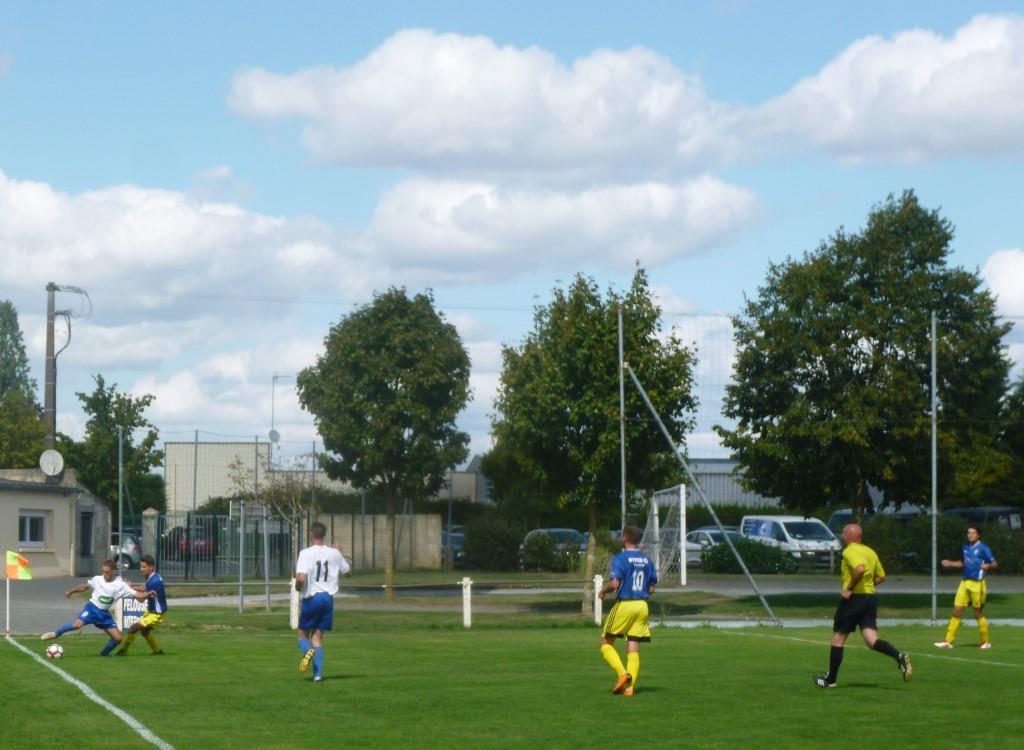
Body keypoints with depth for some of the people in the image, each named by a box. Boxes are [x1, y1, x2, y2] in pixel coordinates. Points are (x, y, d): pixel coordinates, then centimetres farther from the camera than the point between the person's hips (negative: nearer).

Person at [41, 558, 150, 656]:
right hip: (92, 608, -2)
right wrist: (71, 591, 9)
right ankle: (55, 634, -6)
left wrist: (147, 595, -32)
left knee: (118, 638, -2)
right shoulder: (97, 579, -8)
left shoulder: (120, 585, -11)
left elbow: (138, 596, -14)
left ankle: (104, 653, 24)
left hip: (104, 613, 2)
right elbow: (84, 586, 11)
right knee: (77, 624, -29)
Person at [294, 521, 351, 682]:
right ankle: (318, 673, -5)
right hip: (328, 597, 3)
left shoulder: (306, 553, -10)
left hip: (311, 598, -3)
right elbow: (347, 571, 19)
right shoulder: (334, 553, 3)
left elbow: (301, 578, -21)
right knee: (318, 636, 8)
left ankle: (308, 651, -23)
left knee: (303, 634, 12)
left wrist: (298, 587, 2)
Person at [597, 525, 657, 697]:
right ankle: (630, 687, -3)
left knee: (606, 643, 8)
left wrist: (603, 591, 0)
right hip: (642, 606, 5)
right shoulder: (647, 560, 9)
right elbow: (651, 589, 10)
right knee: (633, 649, 6)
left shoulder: (620, 558, -9)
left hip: (624, 605, -5)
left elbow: (614, 584, -19)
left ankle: (622, 673, -11)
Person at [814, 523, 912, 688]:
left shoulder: (849, 551, -10)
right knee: (872, 641, -1)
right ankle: (899, 657, -27)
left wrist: (849, 588, -21)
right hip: (870, 598, 7)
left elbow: (860, 569, -29)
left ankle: (830, 679, 14)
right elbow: (881, 577, 21)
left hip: (853, 599, -7)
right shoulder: (870, 552, 15)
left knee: (838, 639, 7)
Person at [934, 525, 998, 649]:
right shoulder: (965, 548, 10)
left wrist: (987, 566, -30)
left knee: (978, 614, 3)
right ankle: (948, 641, 5)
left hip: (977, 584, -6)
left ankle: (985, 641, 18)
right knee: (956, 612, 2)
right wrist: (950, 563, 14)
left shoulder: (983, 548, -9)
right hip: (965, 582, 6)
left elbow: (995, 564, -10)